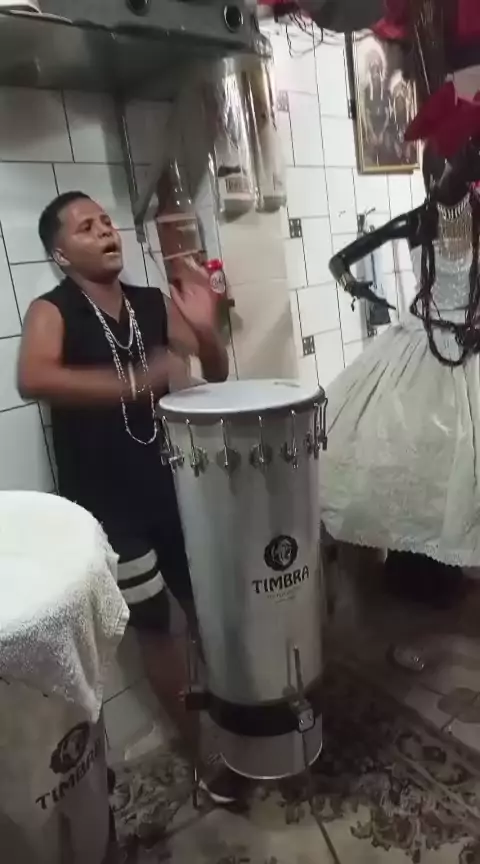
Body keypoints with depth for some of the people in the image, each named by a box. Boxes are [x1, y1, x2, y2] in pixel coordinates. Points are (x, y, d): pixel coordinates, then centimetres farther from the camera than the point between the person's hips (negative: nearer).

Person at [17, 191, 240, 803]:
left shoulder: (154, 303, 4)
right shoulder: (52, 311, -9)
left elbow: (217, 375, 3)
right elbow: (32, 379, -31)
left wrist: (205, 330, -17)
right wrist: (135, 381, -39)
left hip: (170, 483, 5)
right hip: (106, 500, -4)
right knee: (154, 625, 8)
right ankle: (204, 747, 30)